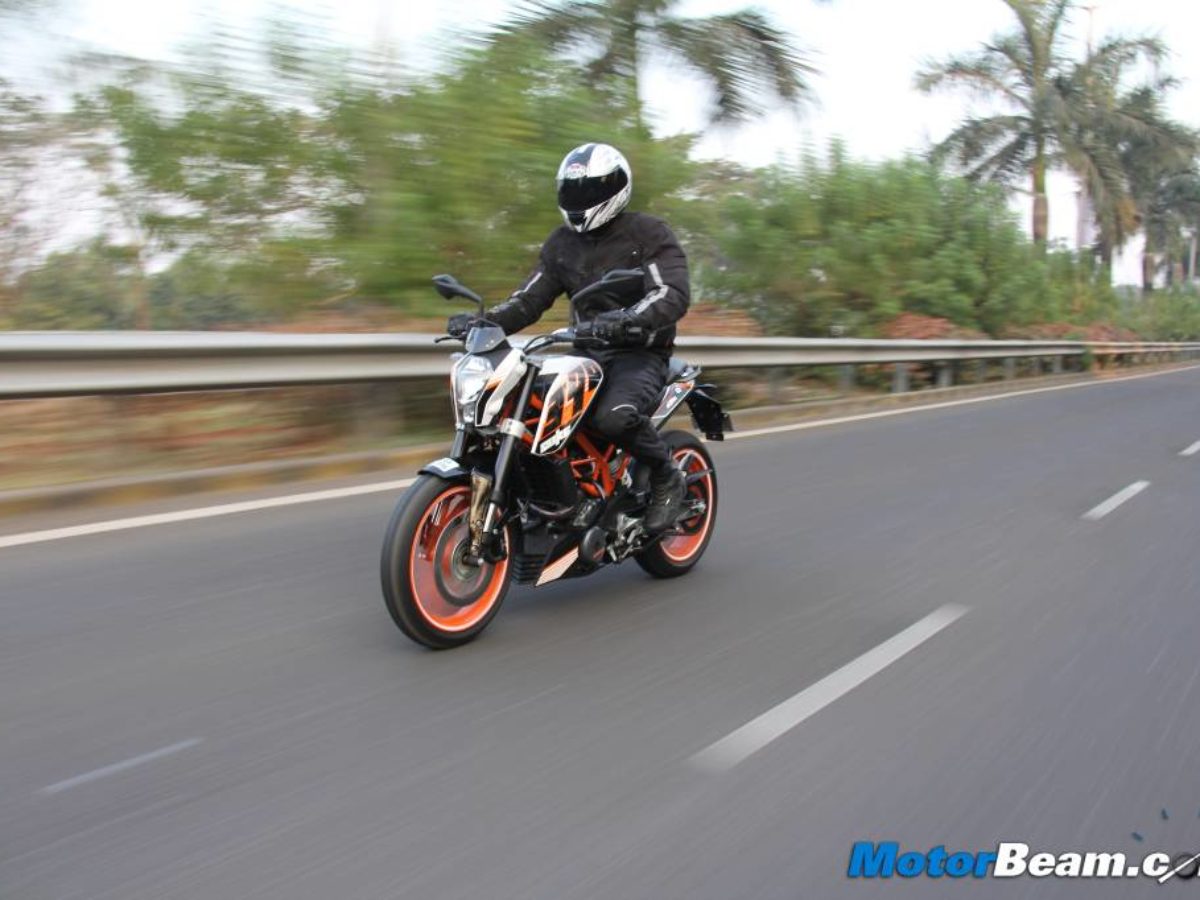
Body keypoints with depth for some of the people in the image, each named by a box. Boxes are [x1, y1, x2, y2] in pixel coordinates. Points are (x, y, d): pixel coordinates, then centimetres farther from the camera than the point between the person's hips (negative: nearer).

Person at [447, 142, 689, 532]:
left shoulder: (650, 234, -6)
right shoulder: (562, 242, 13)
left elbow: (673, 295, -21)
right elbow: (531, 298, 8)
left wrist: (625, 320, -41)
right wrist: (484, 321, -11)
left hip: (640, 354, -6)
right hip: (588, 353, 7)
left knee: (614, 415, -37)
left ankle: (668, 477, -8)